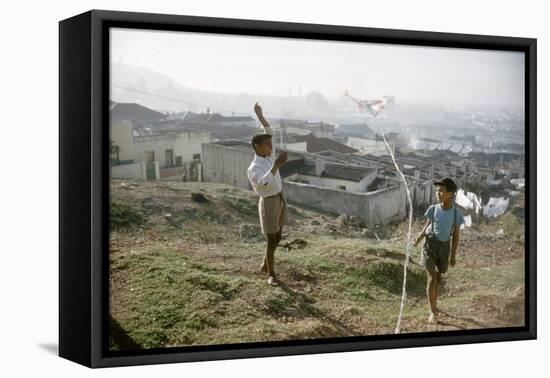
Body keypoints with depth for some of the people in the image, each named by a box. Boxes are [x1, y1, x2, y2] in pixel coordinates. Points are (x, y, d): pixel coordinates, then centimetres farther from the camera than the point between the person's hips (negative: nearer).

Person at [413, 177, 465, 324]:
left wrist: (453, 255, 0)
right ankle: (432, 311, -7)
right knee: (432, 276, -9)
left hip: (444, 246, 2)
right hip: (431, 243, -2)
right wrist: (419, 239, -9)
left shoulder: (456, 213, -10)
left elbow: (456, 235, -2)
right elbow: (427, 225, 4)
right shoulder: (433, 209, -10)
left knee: (438, 277, 16)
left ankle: (434, 305, 35)